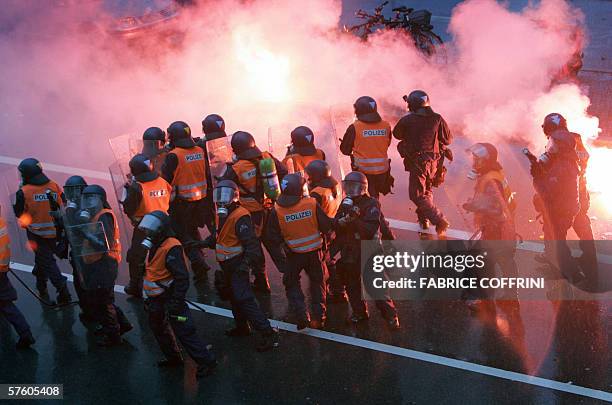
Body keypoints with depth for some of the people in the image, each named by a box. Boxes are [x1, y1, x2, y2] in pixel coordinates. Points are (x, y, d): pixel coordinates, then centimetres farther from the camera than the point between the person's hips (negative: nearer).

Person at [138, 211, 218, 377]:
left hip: (170, 300, -10)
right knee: (159, 328, 22)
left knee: (185, 333, -7)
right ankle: (173, 358, 39)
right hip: (157, 300, 10)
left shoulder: (171, 249, -23)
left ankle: (207, 361, 1)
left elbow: (182, 279, -27)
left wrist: (175, 304, -26)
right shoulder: (155, 246, 7)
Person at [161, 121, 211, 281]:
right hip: (200, 198, 6)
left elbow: (166, 179, -14)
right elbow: (207, 175, 11)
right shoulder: (200, 151, 1)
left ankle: (198, 261, -8)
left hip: (182, 201, -6)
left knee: (182, 233, 5)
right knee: (193, 230, 23)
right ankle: (199, 262, 31)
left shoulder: (173, 156, -17)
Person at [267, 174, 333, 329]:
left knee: (291, 284, 17)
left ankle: (302, 316, 5)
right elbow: (326, 226, -12)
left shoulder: (277, 210, -16)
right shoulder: (312, 204, -18)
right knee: (317, 283, 18)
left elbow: (273, 236, -8)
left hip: (293, 254, 0)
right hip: (315, 252, 1)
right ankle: (318, 317, 21)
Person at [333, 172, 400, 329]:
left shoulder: (371, 204, -14)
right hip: (349, 253, 6)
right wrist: (345, 218, -24)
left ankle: (391, 316, 10)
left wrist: (355, 219, -32)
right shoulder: (346, 204, 4)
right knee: (352, 286, 18)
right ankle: (360, 313, 37)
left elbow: (372, 229, -24)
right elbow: (336, 226, -5)